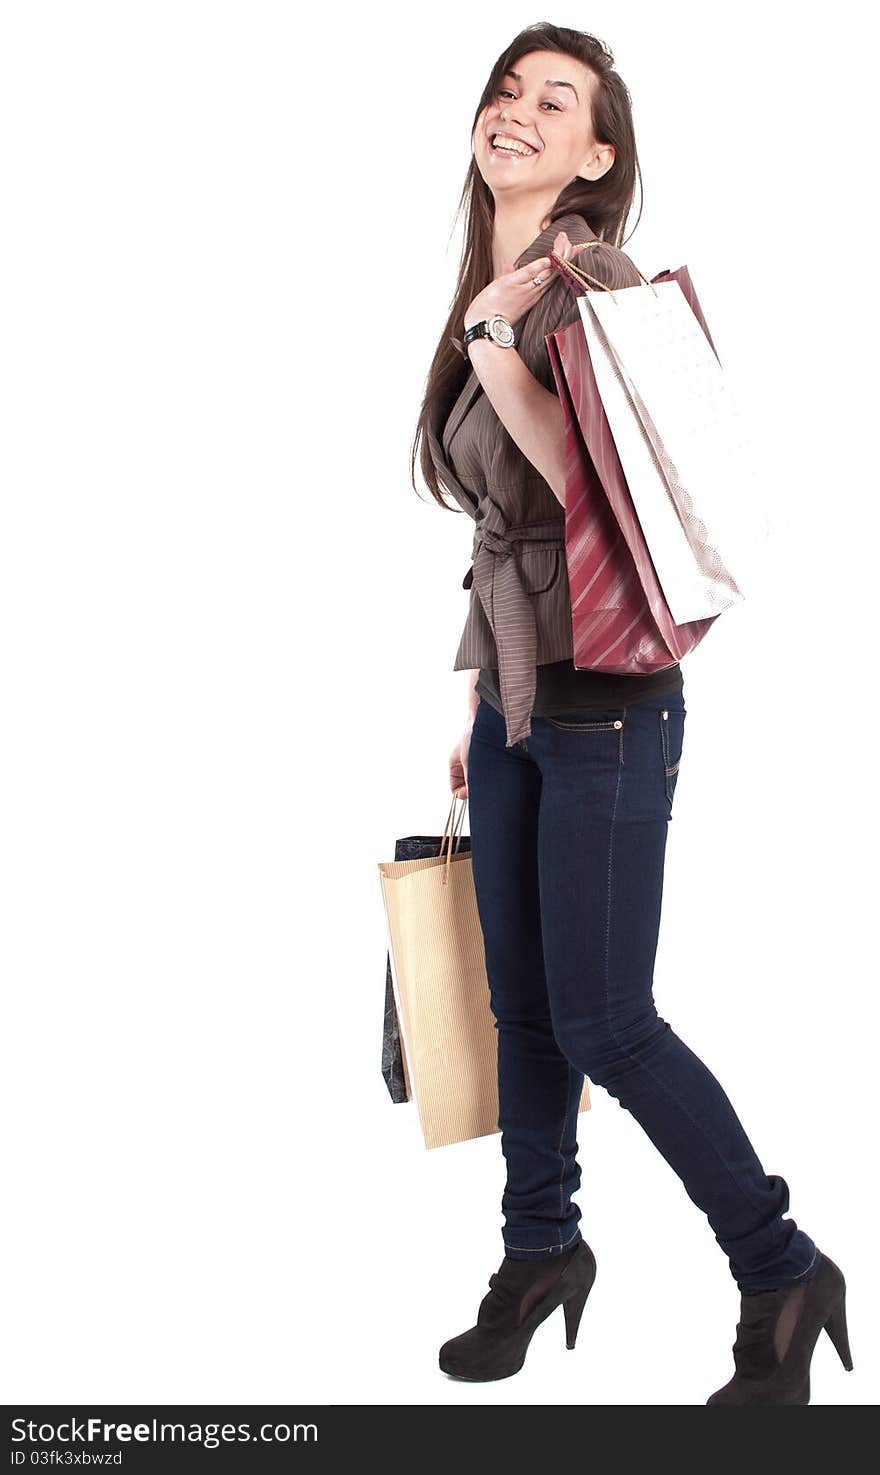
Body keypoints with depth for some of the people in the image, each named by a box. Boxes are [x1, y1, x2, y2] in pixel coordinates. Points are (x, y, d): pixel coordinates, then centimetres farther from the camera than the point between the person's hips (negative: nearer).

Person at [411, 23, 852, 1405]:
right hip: (515, 698, 8)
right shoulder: (485, 293, 12)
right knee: (523, 1004, 15)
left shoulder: (590, 280, -13)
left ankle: (784, 1276, 11)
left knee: (603, 1022, -4)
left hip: (604, 702, -8)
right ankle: (542, 1248, 32)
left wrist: (493, 347, -22)